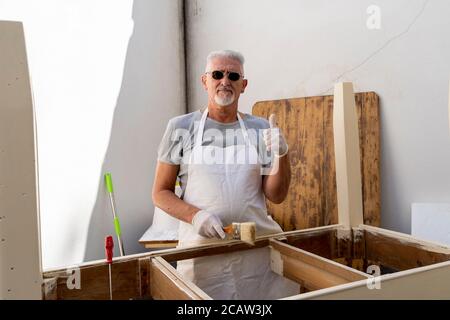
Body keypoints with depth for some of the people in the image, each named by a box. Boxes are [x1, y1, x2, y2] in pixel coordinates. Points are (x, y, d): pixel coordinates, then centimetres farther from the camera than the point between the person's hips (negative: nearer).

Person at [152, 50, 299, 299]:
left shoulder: (261, 129, 5)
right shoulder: (181, 127, 0)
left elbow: (276, 196, 4)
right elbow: (160, 193, 2)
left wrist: (282, 156, -13)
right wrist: (194, 215, -16)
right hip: (201, 248, -1)